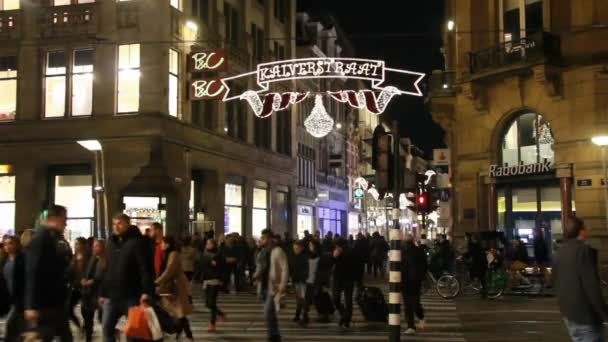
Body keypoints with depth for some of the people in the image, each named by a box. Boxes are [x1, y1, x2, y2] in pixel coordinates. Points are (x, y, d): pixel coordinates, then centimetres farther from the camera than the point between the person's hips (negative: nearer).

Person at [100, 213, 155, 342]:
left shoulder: (137, 242, -8)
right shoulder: (111, 243, 15)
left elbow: (146, 268, -17)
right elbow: (107, 270, 19)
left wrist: (147, 291, -27)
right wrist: (103, 293, 16)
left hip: (131, 296, -7)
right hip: (112, 295, 7)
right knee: (107, 327, 6)